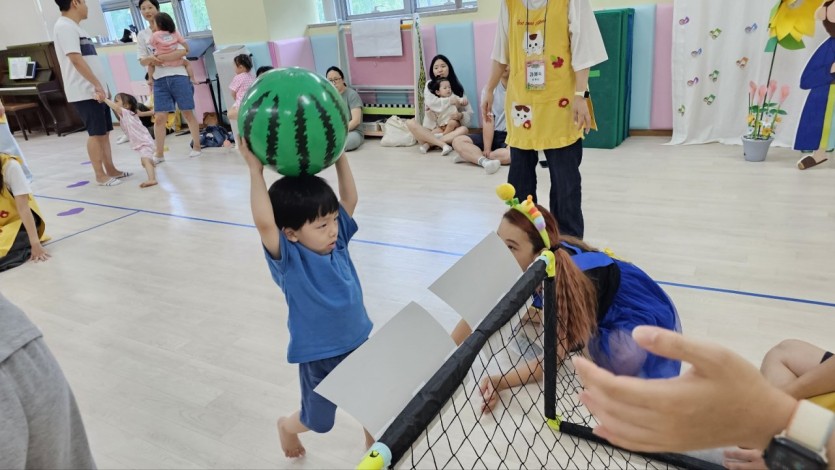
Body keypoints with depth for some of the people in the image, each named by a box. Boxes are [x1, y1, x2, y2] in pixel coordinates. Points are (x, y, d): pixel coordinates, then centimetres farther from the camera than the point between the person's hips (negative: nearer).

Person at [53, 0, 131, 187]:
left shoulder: (74, 27, 18)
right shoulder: (65, 26, -11)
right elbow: (75, 59, -20)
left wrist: (98, 86, 19)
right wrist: (97, 85, -22)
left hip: (94, 90, 9)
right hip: (85, 92, -9)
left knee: (104, 132, 12)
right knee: (96, 133, -5)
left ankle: (111, 170, 19)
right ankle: (100, 175, 2)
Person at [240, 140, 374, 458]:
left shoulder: (336, 242, -8)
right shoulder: (289, 259, -24)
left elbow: (349, 199, -5)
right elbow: (264, 223, -41)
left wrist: (339, 156, -13)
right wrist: (256, 170, -37)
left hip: (358, 343, 5)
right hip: (319, 357, -4)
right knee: (318, 421, 21)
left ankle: (373, 442, 54)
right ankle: (286, 426, 56)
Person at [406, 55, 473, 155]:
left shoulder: (457, 88, 9)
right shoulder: (430, 84, 7)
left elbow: (469, 113, 4)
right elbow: (431, 103, -13)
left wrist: (461, 115, -17)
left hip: (449, 131, 0)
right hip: (432, 129, 0)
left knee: (463, 129, -31)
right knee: (410, 123, -26)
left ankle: (428, 143, -31)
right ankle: (443, 144, -37)